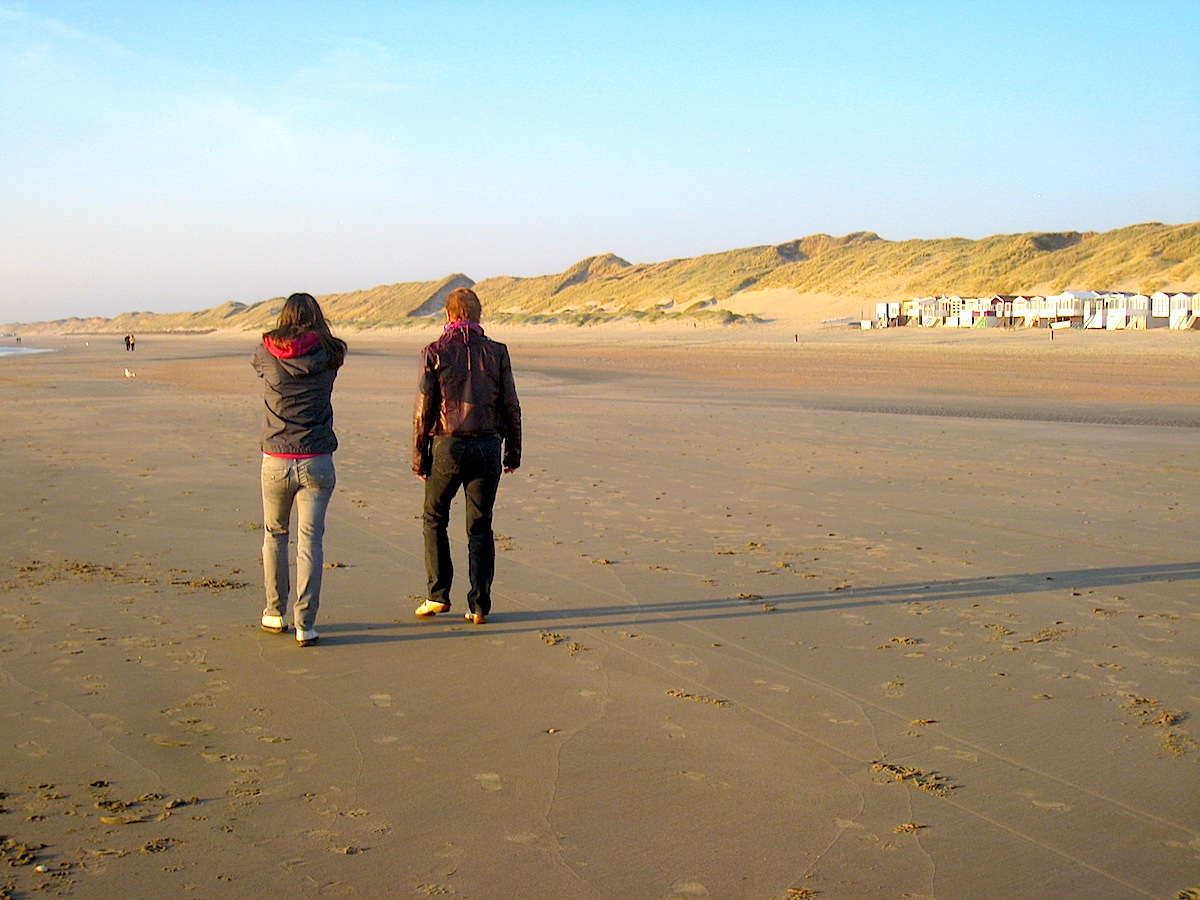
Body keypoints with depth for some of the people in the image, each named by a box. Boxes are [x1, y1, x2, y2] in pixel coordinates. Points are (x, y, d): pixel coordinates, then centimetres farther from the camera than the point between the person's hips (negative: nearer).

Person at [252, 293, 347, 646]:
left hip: (275, 461, 1)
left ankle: (275, 613, 28)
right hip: (316, 461, -1)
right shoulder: (327, 355, -4)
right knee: (310, 540, 2)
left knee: (274, 535, 19)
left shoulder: (266, 353, -2)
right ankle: (305, 624, 0)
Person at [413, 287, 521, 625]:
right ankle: (479, 606, 7)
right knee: (480, 527, 8)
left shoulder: (435, 352, -3)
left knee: (434, 519, 16)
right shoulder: (496, 352, 2)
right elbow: (511, 406, 3)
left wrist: (419, 456, 3)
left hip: (447, 445, -1)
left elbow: (423, 409, -4)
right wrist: (513, 452, 12)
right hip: (487, 445, 2)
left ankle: (438, 595, 12)